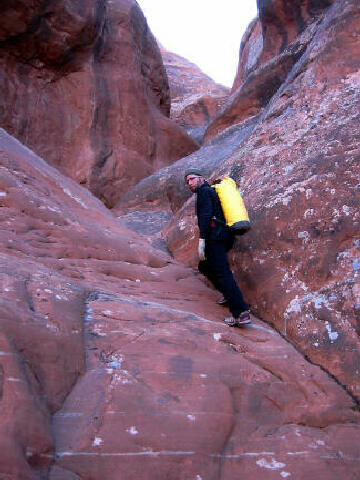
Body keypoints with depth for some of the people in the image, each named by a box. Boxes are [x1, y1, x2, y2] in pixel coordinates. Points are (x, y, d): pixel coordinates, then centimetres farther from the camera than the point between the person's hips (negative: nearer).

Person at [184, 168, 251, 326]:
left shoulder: (204, 191, 1)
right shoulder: (212, 191, 30)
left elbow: (206, 215, -14)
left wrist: (201, 240, -20)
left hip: (215, 235, -10)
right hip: (226, 236, 10)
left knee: (223, 273, -16)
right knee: (205, 267, 23)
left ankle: (241, 313, -24)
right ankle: (231, 296, 19)